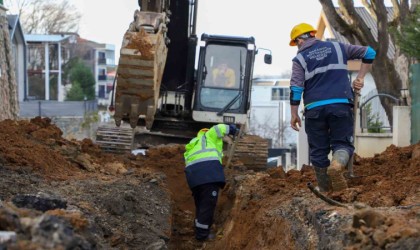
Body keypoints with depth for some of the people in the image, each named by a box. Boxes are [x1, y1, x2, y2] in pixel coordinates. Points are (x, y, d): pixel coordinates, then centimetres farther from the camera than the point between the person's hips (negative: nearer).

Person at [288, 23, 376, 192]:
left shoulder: (300, 59, 5)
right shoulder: (337, 48, 13)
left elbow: (296, 89, -3)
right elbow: (369, 53, 15)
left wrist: (294, 114, 3)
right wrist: (360, 78, 16)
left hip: (314, 108, -1)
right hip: (341, 105, 1)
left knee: (318, 150, 10)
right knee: (343, 143, 3)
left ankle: (325, 189, 15)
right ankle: (337, 165, -30)